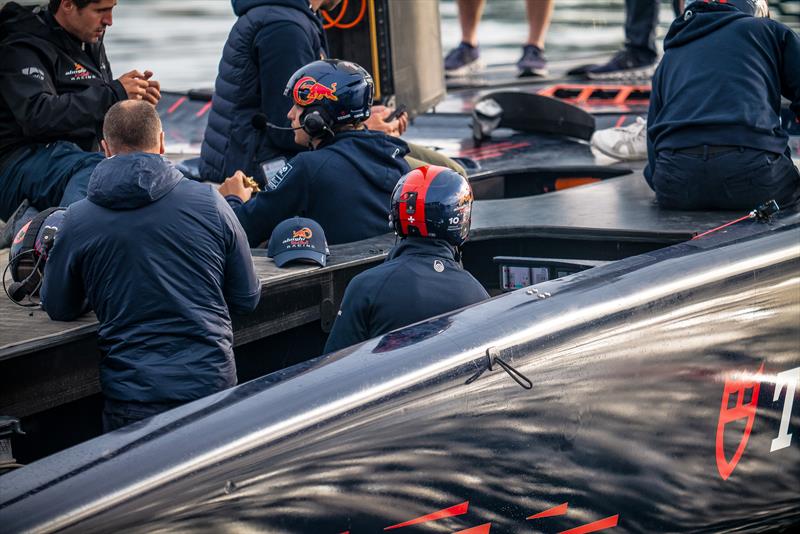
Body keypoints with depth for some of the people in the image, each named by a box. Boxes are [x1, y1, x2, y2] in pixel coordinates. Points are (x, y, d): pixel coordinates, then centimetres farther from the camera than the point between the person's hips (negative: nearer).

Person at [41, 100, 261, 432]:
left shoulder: (77, 220, -3)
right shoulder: (208, 202, -1)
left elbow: (59, 310, 12)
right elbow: (247, 300, 8)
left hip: (132, 397, 0)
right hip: (213, 385, 1)